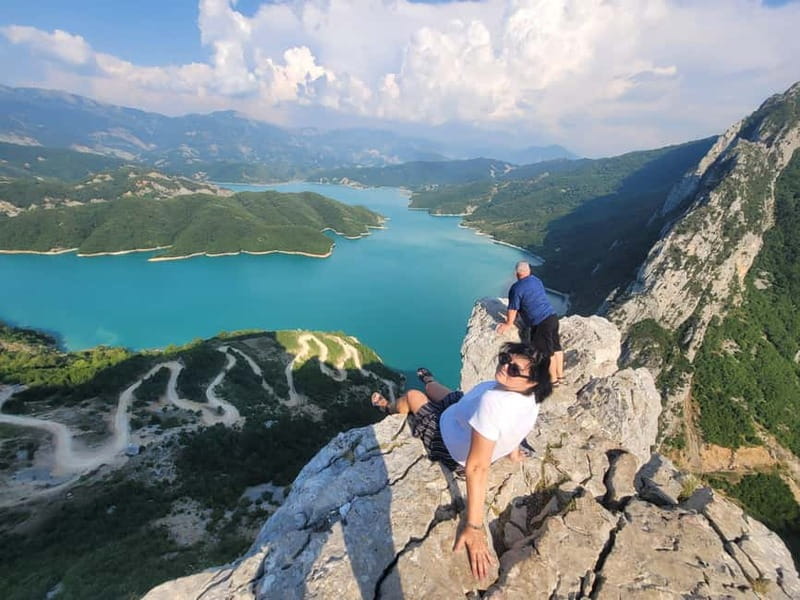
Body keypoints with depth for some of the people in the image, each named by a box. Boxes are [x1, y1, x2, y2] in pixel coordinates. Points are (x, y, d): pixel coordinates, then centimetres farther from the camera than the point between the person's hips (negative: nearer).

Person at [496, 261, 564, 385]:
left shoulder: (516, 288, -12)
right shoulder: (537, 280, 12)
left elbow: (513, 309, -6)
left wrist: (508, 325, 9)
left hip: (541, 323, -8)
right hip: (553, 317, 8)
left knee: (547, 352, 7)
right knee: (556, 347, 18)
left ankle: (553, 379, 21)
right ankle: (560, 375, 32)